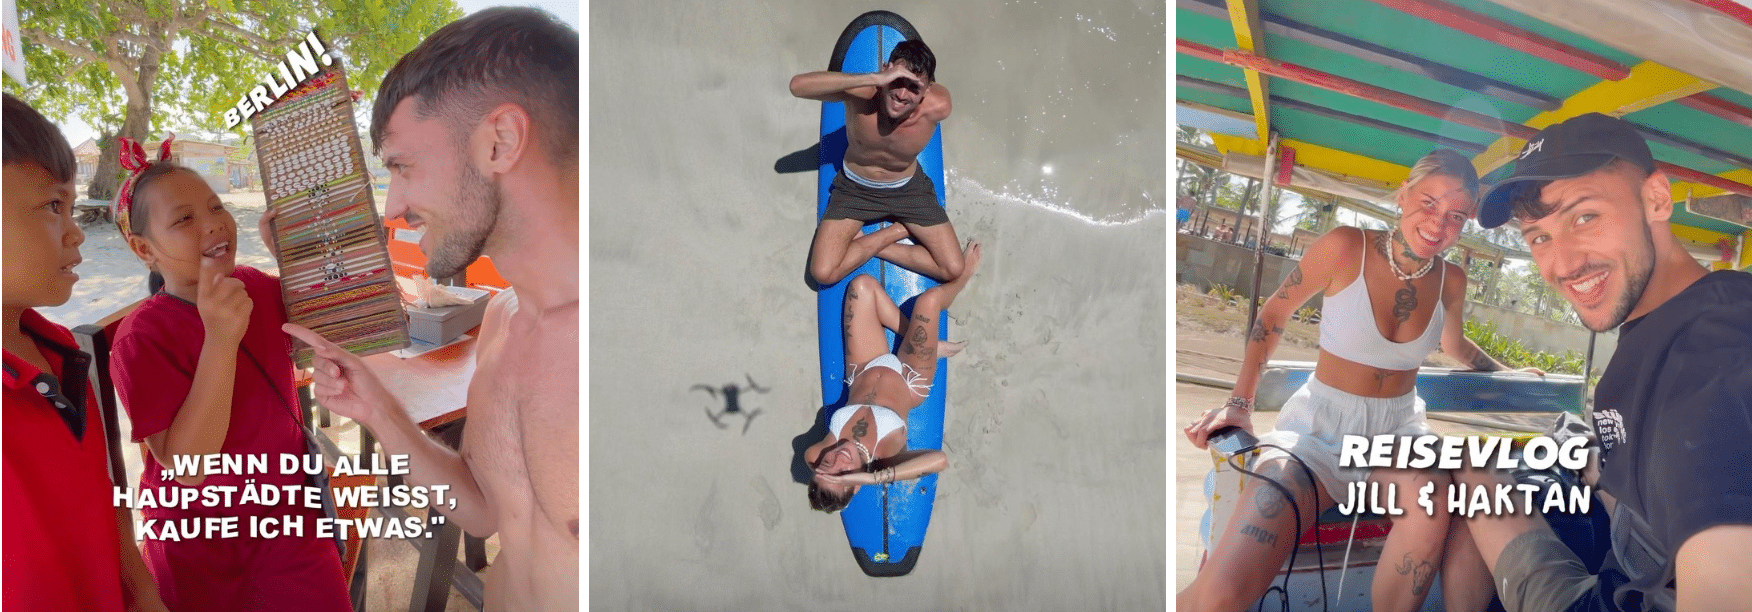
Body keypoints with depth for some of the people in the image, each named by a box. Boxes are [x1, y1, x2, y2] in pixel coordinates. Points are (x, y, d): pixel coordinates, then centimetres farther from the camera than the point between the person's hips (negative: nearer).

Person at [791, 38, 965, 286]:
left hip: (908, 188, 1)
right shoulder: (860, 93, -35)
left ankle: (868, 245, 7)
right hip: (855, 188, -1)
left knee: (953, 270, -7)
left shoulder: (938, 106, -31)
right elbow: (798, 85, -50)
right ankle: (898, 230, 4)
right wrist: (874, 78, -54)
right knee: (823, 273, -15)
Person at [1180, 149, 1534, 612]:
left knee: (1430, 503, -37)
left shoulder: (1451, 281, 0)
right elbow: (1273, 315, 1)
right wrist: (1240, 403, -4)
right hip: (1321, 422, -4)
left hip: (1398, 426, 4)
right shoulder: (1346, 248, -13)